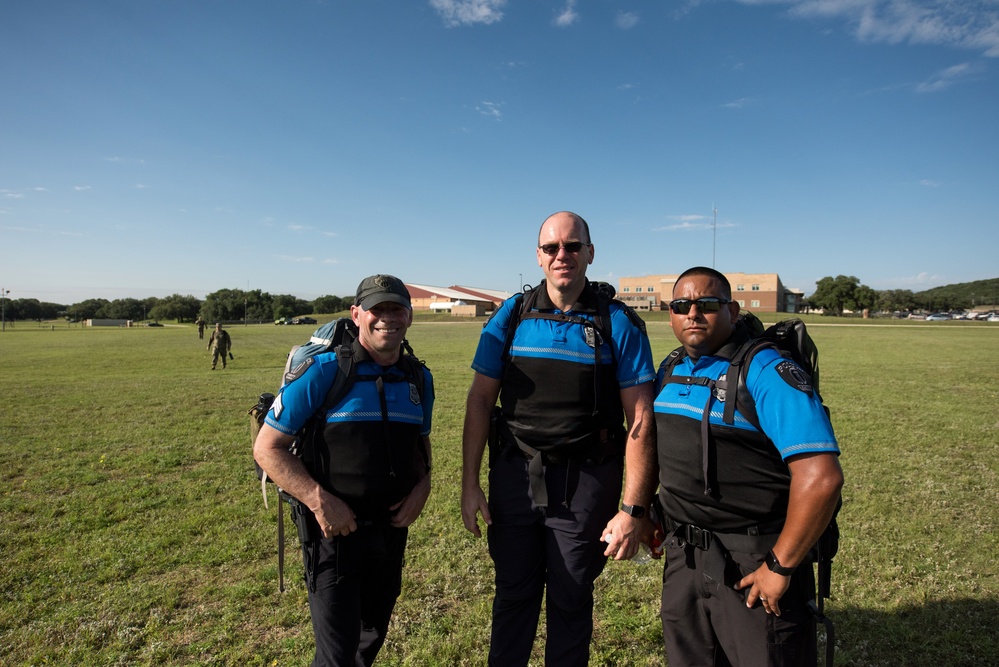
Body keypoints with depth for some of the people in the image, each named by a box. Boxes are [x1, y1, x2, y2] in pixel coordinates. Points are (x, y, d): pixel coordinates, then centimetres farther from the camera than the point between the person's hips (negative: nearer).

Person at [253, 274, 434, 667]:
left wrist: (421, 487, -4)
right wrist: (320, 501, -22)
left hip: (391, 530, 6)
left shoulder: (419, 379, 2)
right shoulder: (323, 372, -15)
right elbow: (267, 448, -13)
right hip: (335, 532, -5)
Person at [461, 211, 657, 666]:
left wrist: (633, 509, -11)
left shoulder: (619, 324, -7)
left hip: (584, 481, -1)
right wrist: (470, 483, -1)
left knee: (571, 599, 16)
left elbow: (640, 420, -8)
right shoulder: (510, 317, 0)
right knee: (513, 594, 18)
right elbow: (480, 399, 1)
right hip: (515, 474, 2)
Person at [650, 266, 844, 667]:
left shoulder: (766, 373, -17)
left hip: (753, 563, -7)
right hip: (682, 559, 7)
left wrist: (780, 567, -18)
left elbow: (821, 477, -24)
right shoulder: (671, 372, 6)